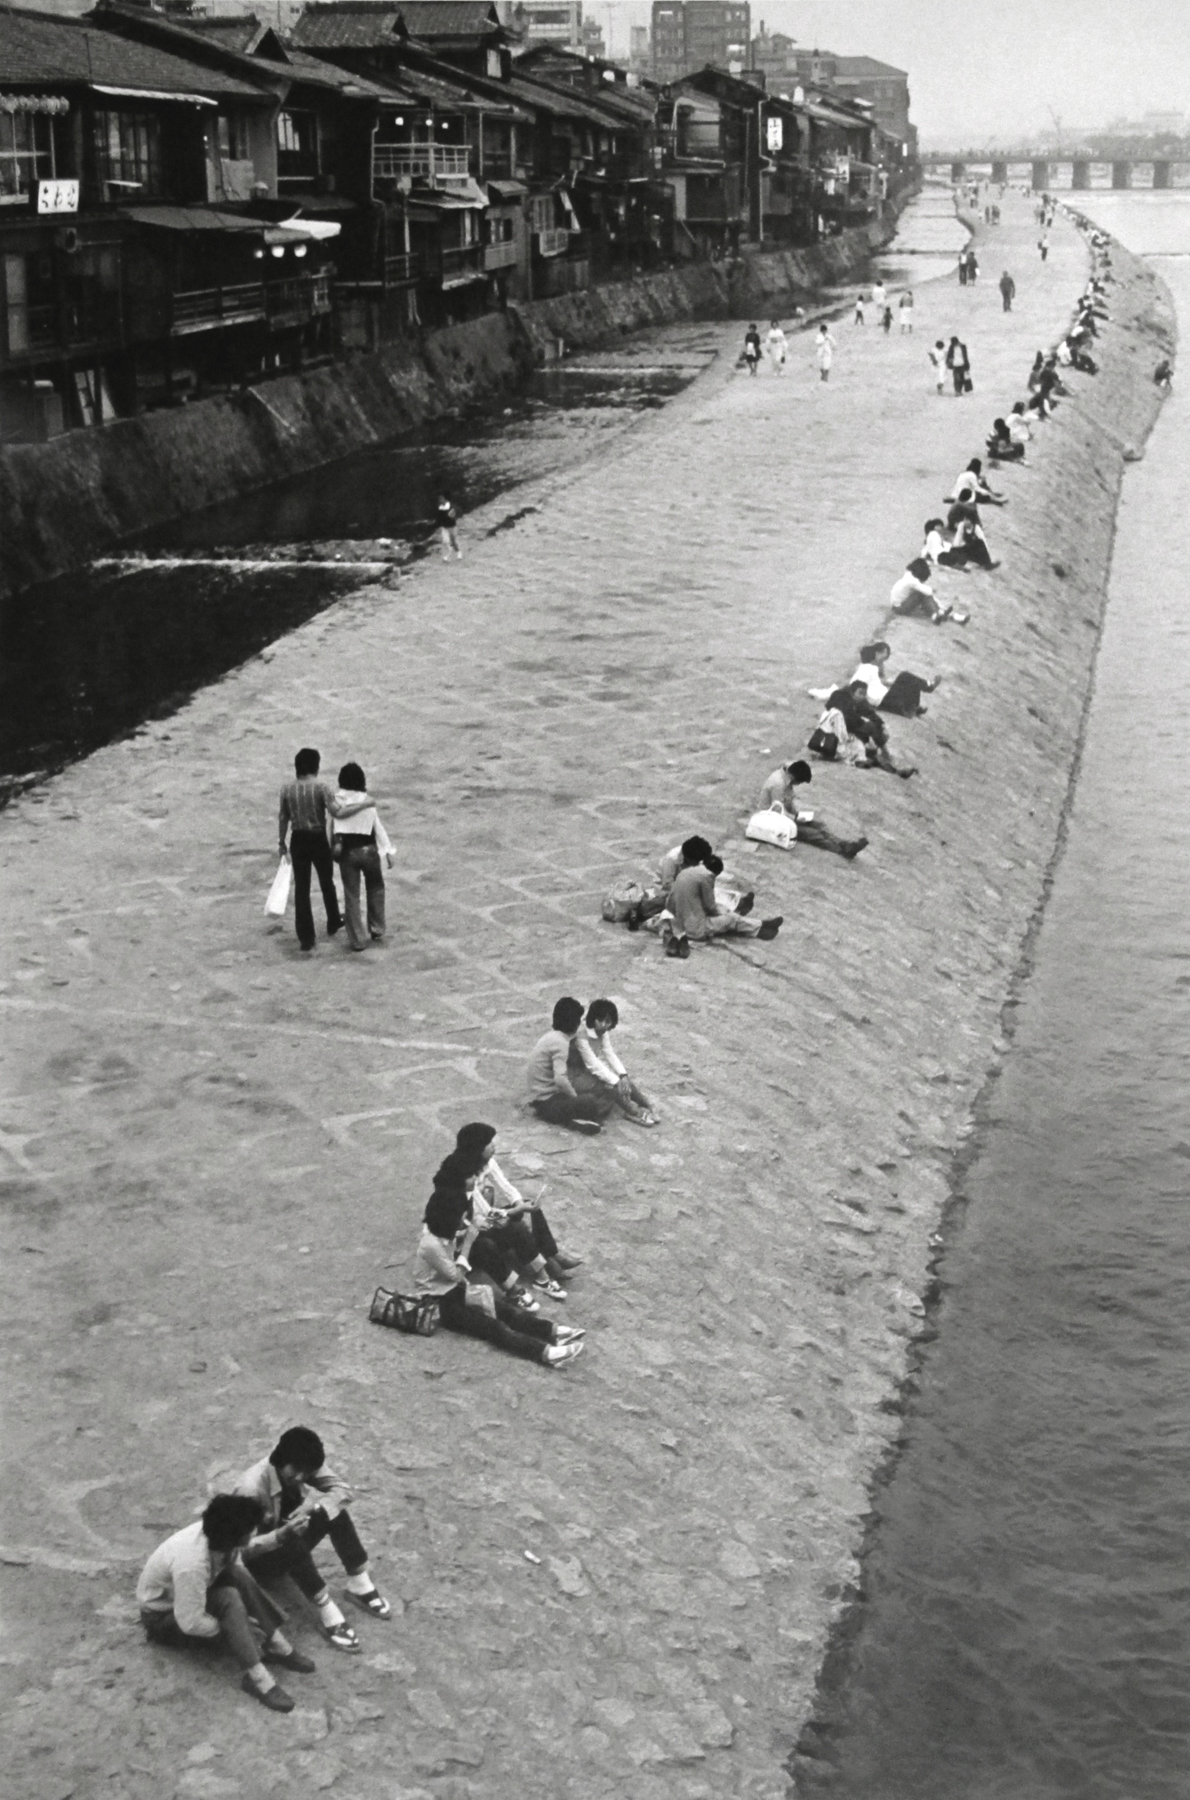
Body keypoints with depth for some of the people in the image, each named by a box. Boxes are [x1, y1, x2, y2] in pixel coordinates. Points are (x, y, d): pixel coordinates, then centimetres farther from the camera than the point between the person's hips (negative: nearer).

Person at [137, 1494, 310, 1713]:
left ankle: (276, 1644, -15)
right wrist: (233, 1627, -20)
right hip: (162, 1615, -7)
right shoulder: (192, 1565, -40)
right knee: (228, 1599, -32)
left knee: (237, 1575, -21)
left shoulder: (216, 1535, -19)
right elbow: (190, 1622, -33)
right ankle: (255, 1676, -30)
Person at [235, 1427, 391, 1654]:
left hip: (290, 1548, 6)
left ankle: (359, 1586, -11)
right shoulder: (251, 1488, -33)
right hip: (259, 1558, -6)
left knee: (334, 1510, -19)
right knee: (292, 1546, -38)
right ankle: (328, 1616, -28)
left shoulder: (304, 1466, -15)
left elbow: (342, 1490, -11)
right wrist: (281, 1535, -48)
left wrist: (313, 1506, -31)